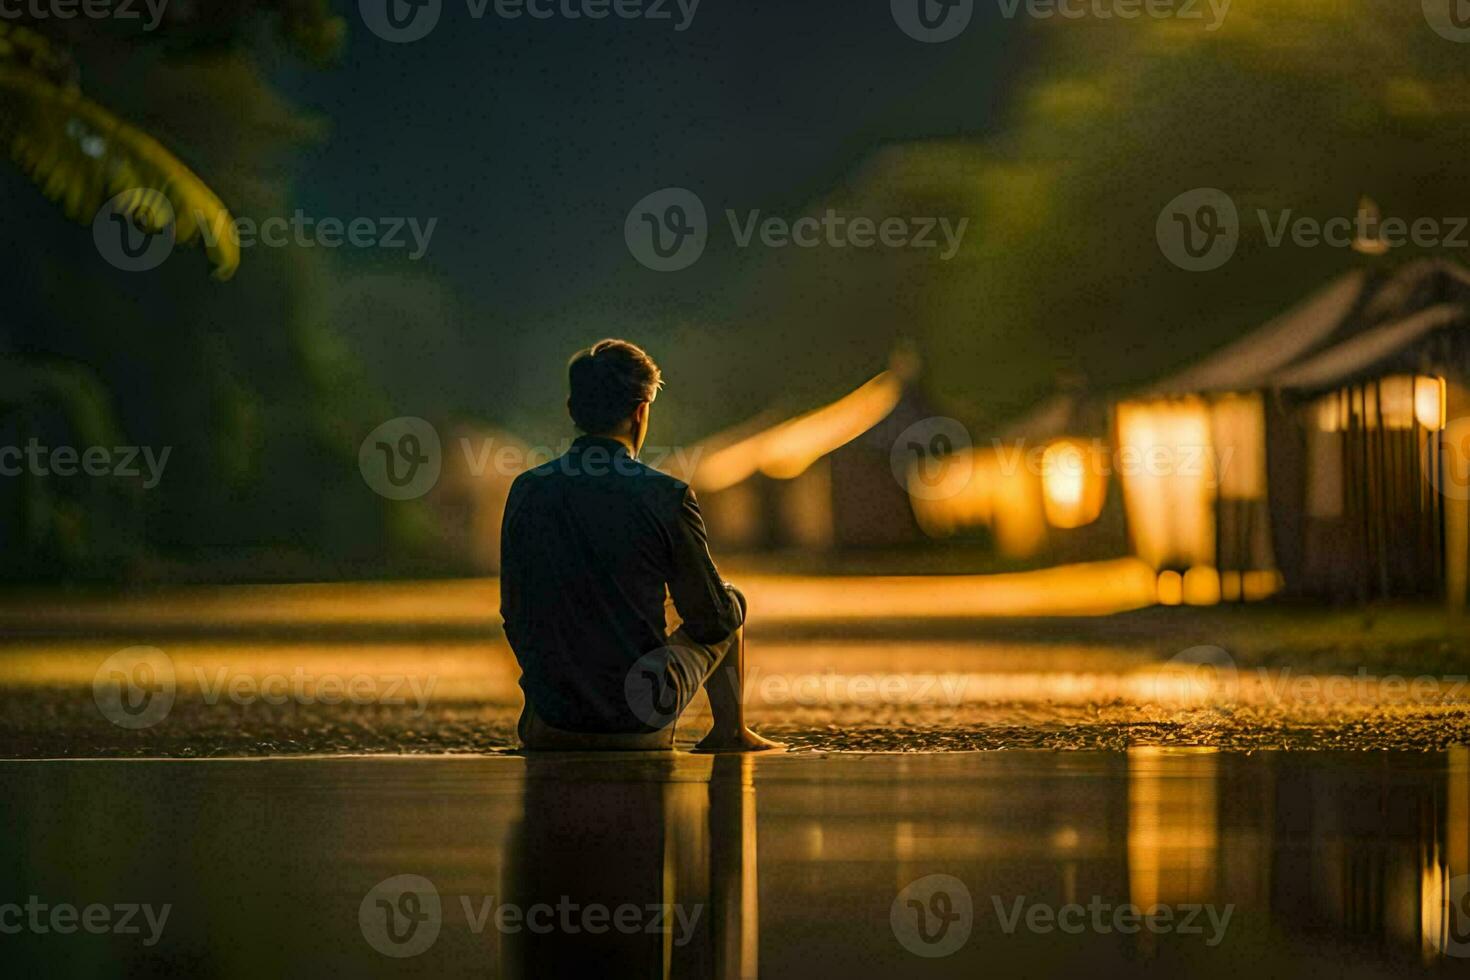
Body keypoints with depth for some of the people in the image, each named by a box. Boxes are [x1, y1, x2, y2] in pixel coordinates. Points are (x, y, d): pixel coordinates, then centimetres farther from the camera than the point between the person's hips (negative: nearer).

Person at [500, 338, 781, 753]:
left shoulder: (526, 491, -4)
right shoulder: (668, 497, -14)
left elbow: (514, 614, 6)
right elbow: (712, 620, -5)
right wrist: (728, 601, 20)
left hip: (552, 714, 4)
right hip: (642, 715, -4)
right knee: (733, 602, 25)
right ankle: (730, 734, 40)